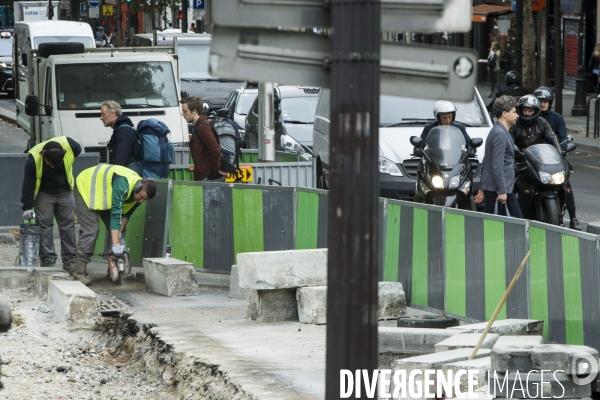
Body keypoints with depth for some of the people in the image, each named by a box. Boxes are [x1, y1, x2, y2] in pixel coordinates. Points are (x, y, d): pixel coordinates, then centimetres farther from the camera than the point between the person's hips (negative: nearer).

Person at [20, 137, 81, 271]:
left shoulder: (69, 145, -27)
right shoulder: (33, 159, -32)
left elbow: (78, 150, 0)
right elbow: (28, 183, -21)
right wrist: (27, 207, -20)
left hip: (64, 191, 2)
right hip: (44, 193, -2)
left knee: (68, 225, 2)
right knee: (45, 225, -8)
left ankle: (69, 260, 6)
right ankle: (48, 259, -4)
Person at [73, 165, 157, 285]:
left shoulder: (140, 192, -11)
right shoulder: (123, 184, -39)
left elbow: (125, 214, -3)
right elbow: (116, 214, -43)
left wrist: (118, 233, -16)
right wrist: (115, 244, -46)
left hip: (105, 192, 9)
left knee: (114, 228, 3)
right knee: (90, 229, -19)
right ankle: (79, 272, -21)